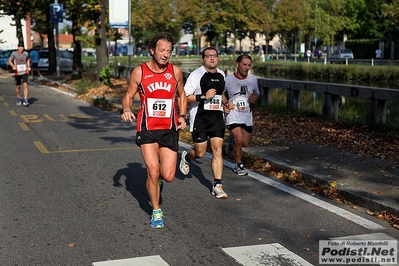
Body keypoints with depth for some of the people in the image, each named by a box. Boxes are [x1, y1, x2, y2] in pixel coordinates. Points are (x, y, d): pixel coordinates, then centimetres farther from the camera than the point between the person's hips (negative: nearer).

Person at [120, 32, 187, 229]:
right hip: (147, 129, -2)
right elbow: (128, 96, 5)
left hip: (169, 130, 2)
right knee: (153, 172, -10)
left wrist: (182, 116, 1)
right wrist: (126, 109, -16)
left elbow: (182, 95, 16)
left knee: (168, 176, -3)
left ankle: (155, 179, 37)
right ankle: (156, 212, 13)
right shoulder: (139, 72, -5)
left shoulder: (175, 72, 1)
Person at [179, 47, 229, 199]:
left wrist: (225, 102, 15)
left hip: (217, 118, 5)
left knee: (218, 150, -4)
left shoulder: (221, 75, 12)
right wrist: (204, 96, -22)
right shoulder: (196, 75, -9)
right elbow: (184, 97, -14)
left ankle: (217, 186, 1)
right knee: (200, 153, 3)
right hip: (199, 119, -4)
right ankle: (186, 157, 39)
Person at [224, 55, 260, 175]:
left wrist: (255, 98, -8)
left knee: (245, 143, 9)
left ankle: (232, 140, 44)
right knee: (239, 140, -19)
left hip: (247, 114, 4)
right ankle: (238, 165, 4)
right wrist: (224, 105, -14)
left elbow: (257, 93, 15)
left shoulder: (253, 79, -1)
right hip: (232, 113, -4)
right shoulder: (228, 80, -11)